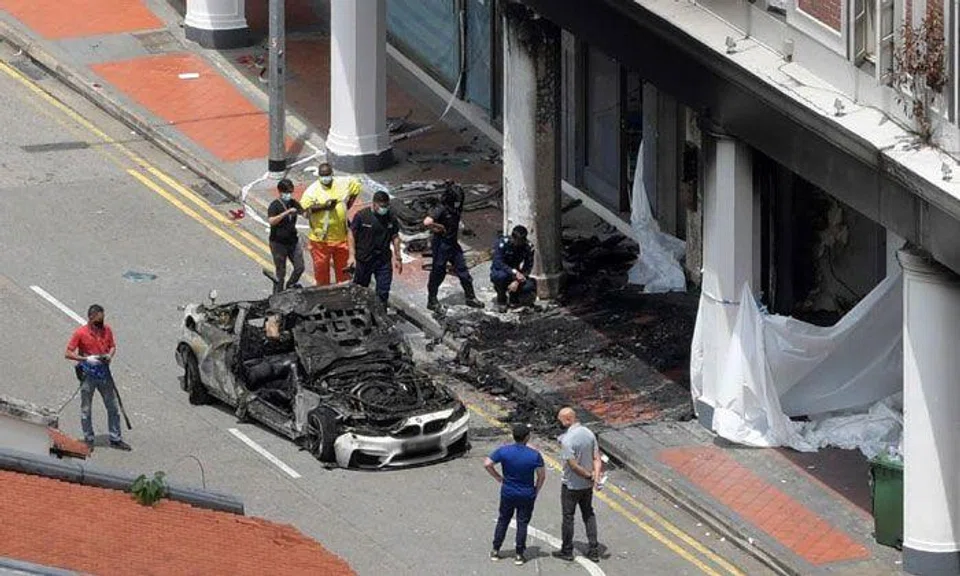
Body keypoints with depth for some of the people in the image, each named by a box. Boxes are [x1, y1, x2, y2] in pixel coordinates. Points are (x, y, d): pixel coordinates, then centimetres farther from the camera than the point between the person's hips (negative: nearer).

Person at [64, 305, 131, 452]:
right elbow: (68, 353, -10)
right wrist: (86, 359, -21)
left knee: (113, 407, 8)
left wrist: (110, 355, -8)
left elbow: (112, 346, 15)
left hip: (104, 372, 4)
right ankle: (89, 440, 19)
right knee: (86, 409, 6)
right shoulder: (80, 333, -12)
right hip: (88, 374, -4)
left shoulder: (107, 330, 0)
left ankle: (115, 439, 20)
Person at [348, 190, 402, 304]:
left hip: (384, 260, 2)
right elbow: (351, 235, -5)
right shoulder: (362, 216, -9)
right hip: (364, 260, -2)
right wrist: (352, 256, -12)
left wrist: (397, 258, 10)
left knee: (383, 292, 0)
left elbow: (395, 238, 10)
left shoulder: (391, 218, 1)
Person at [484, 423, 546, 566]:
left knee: (503, 520, 17)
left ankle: (495, 551, 20)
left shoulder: (503, 451, -10)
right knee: (522, 523, 9)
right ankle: (519, 555, 11)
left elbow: (487, 464, -13)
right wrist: (536, 491, 5)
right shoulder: (534, 455, -13)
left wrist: (498, 478, 0)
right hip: (527, 494, -1)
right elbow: (542, 475, -10)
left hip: (507, 493, 1)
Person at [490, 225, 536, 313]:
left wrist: (517, 281, -28)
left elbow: (528, 267, -12)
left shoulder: (528, 247, -11)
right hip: (499, 271, -3)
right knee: (502, 276, -39)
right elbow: (498, 263, -28)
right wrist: (515, 272, -39)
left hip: (516, 275, 3)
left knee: (530, 286, -26)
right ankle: (501, 301, -11)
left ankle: (514, 297, 9)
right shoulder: (503, 243, -21)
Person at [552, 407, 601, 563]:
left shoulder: (567, 440, -25)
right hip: (587, 485, 6)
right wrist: (596, 476, -13)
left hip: (571, 485, -6)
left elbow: (573, 465, -24)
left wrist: (589, 476, -12)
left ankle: (567, 551, 21)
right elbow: (597, 458, -3)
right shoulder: (589, 433, -2)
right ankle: (593, 550, 19)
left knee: (568, 517, 9)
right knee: (589, 515, 18)